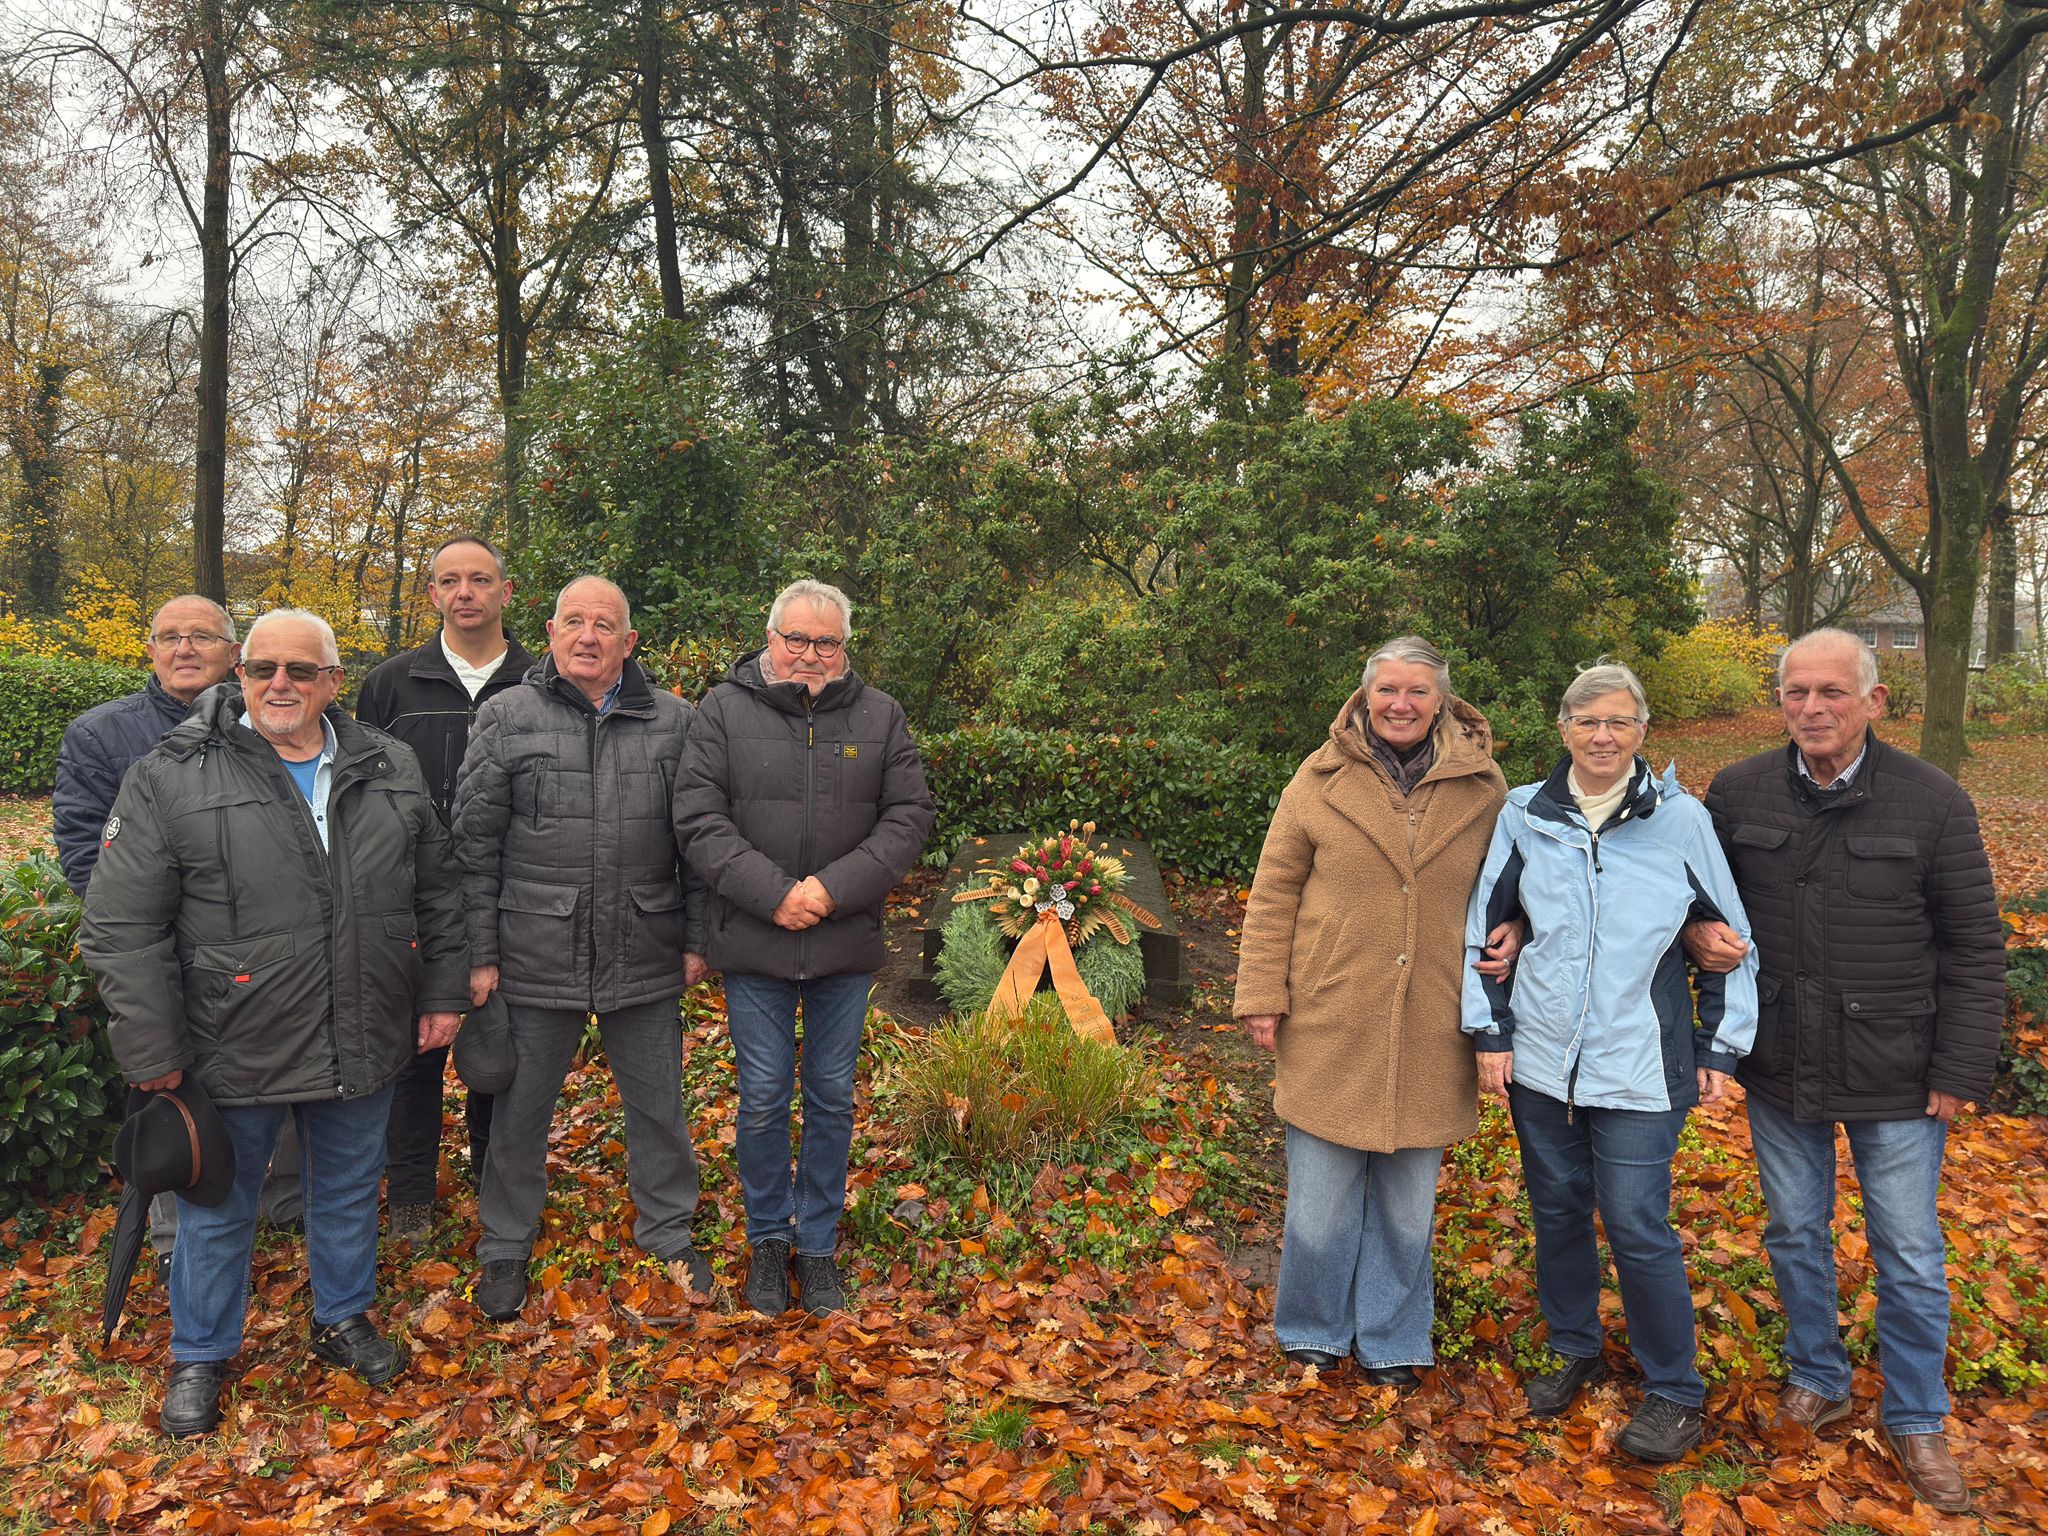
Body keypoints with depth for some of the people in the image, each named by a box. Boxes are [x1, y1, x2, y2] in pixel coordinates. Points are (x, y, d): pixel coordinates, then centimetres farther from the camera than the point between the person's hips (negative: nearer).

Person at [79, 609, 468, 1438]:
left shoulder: (390, 769, 0)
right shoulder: (170, 778, -11)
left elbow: (438, 892, 9)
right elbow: (121, 928, -10)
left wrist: (442, 994, 7)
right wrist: (152, 1054, -10)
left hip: (362, 1047, 3)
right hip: (234, 1051, -3)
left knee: (349, 1190, 21)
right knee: (218, 1208, 16)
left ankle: (343, 1317, 44)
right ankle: (200, 1354, 38)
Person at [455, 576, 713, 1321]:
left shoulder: (673, 722, 3)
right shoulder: (506, 718, -1)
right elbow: (474, 845, -2)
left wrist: (696, 938, 4)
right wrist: (480, 953, -5)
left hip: (645, 959, 2)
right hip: (537, 959, -1)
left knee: (659, 1106, 14)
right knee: (520, 1112, 12)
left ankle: (668, 1232, 33)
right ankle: (505, 1248, 32)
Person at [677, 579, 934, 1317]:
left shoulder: (879, 715, 2)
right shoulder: (724, 710, -2)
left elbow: (908, 817, -3)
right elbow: (699, 819, -8)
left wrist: (835, 888, -15)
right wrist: (772, 894, -18)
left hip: (845, 945, 1)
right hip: (754, 944, -1)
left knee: (832, 1098, 12)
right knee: (763, 1098, 9)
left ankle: (818, 1243, 29)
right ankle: (768, 1239, 29)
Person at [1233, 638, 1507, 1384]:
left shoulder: (1482, 785, 3)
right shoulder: (1321, 779, -2)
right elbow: (1273, 895, 0)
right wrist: (1262, 997, -3)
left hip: (1429, 1034, 2)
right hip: (1330, 1026, -1)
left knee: (1409, 1200, 13)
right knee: (1322, 1196, 7)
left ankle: (1392, 1339, 34)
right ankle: (1314, 1330, 31)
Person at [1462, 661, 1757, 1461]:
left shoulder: (1681, 819, -4)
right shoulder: (1525, 816, 0)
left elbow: (1730, 937, 4)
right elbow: (1485, 926, 7)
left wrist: (1721, 1047, 3)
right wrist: (1490, 1032, 4)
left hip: (1639, 1067, -3)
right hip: (1540, 1058, 3)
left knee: (1637, 1227, -1)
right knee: (1556, 1209, 14)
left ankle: (1674, 1391, 20)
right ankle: (1575, 1350, 36)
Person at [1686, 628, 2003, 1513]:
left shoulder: (1933, 803, -8)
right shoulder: (1737, 793, -3)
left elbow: (1974, 949, -4)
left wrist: (1961, 1072, -7)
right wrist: (1699, 931, -12)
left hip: (1895, 1079, -2)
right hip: (1779, 1072, 2)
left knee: (1910, 1257, 9)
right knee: (1796, 1233, 18)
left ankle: (1916, 1422, 29)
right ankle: (1818, 1380, 39)